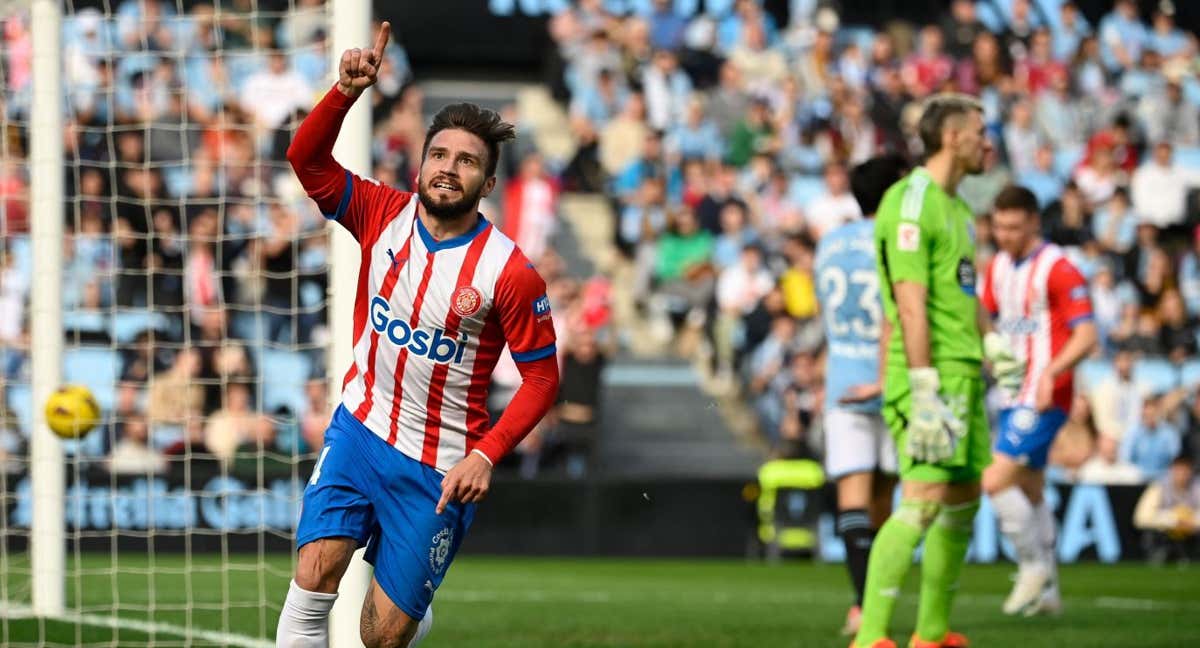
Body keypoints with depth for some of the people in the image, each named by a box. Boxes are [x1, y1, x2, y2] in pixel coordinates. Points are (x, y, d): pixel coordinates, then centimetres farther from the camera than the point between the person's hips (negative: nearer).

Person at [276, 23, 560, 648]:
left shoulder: (509, 273, -15)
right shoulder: (385, 214, -5)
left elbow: (542, 376, -10)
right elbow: (306, 157, -10)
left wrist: (486, 455, -20)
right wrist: (348, 91, -26)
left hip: (438, 469, -3)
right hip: (357, 432, 3)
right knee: (313, 580, -17)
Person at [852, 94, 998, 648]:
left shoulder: (958, 208, 18)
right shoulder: (911, 204, -13)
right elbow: (911, 304, -19)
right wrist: (925, 392, -24)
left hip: (963, 374, 10)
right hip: (930, 374, -10)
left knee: (964, 501, 12)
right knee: (924, 501, -16)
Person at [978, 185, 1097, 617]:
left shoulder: (1057, 269, -13)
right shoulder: (997, 267, 11)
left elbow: (1086, 336, -19)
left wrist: (1051, 371, -32)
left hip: (1043, 400, -8)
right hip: (1012, 399, 8)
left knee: (996, 481, -17)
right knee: (1030, 495, 13)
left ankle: (1035, 565, -2)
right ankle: (1046, 592, 21)